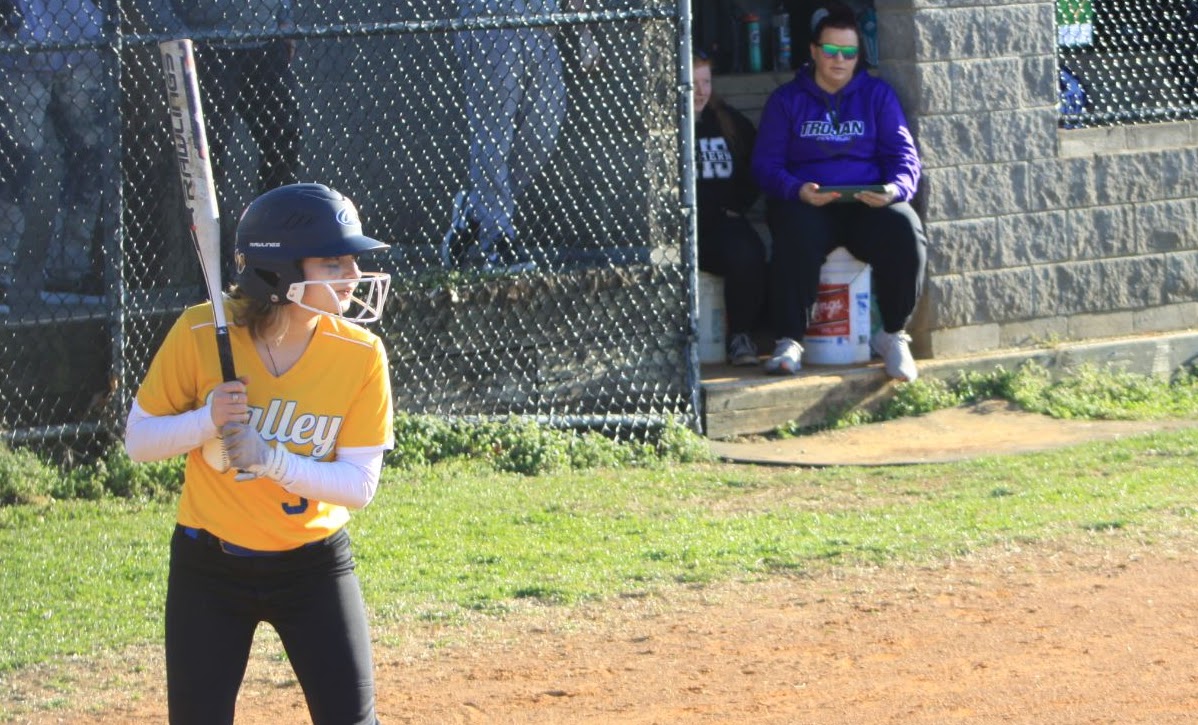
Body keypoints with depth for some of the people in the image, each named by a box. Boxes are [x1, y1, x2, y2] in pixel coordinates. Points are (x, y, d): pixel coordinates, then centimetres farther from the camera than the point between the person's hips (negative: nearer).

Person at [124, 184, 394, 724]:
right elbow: (138, 440, -5)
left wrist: (271, 459, -29)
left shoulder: (360, 354, -13)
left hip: (315, 564, 1)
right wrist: (206, 421, -25)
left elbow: (360, 485, -13)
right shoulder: (200, 334, -15)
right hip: (209, 564, 0)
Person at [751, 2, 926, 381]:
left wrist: (895, 189, -16)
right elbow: (766, 165, 2)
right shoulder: (786, 100, 10)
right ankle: (789, 342, -28)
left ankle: (893, 335, -13)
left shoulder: (877, 95, 14)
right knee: (796, 236, -37)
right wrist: (797, 191, -19)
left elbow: (904, 154, 7)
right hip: (806, 204, -1)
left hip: (869, 204, 1)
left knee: (905, 233, -31)